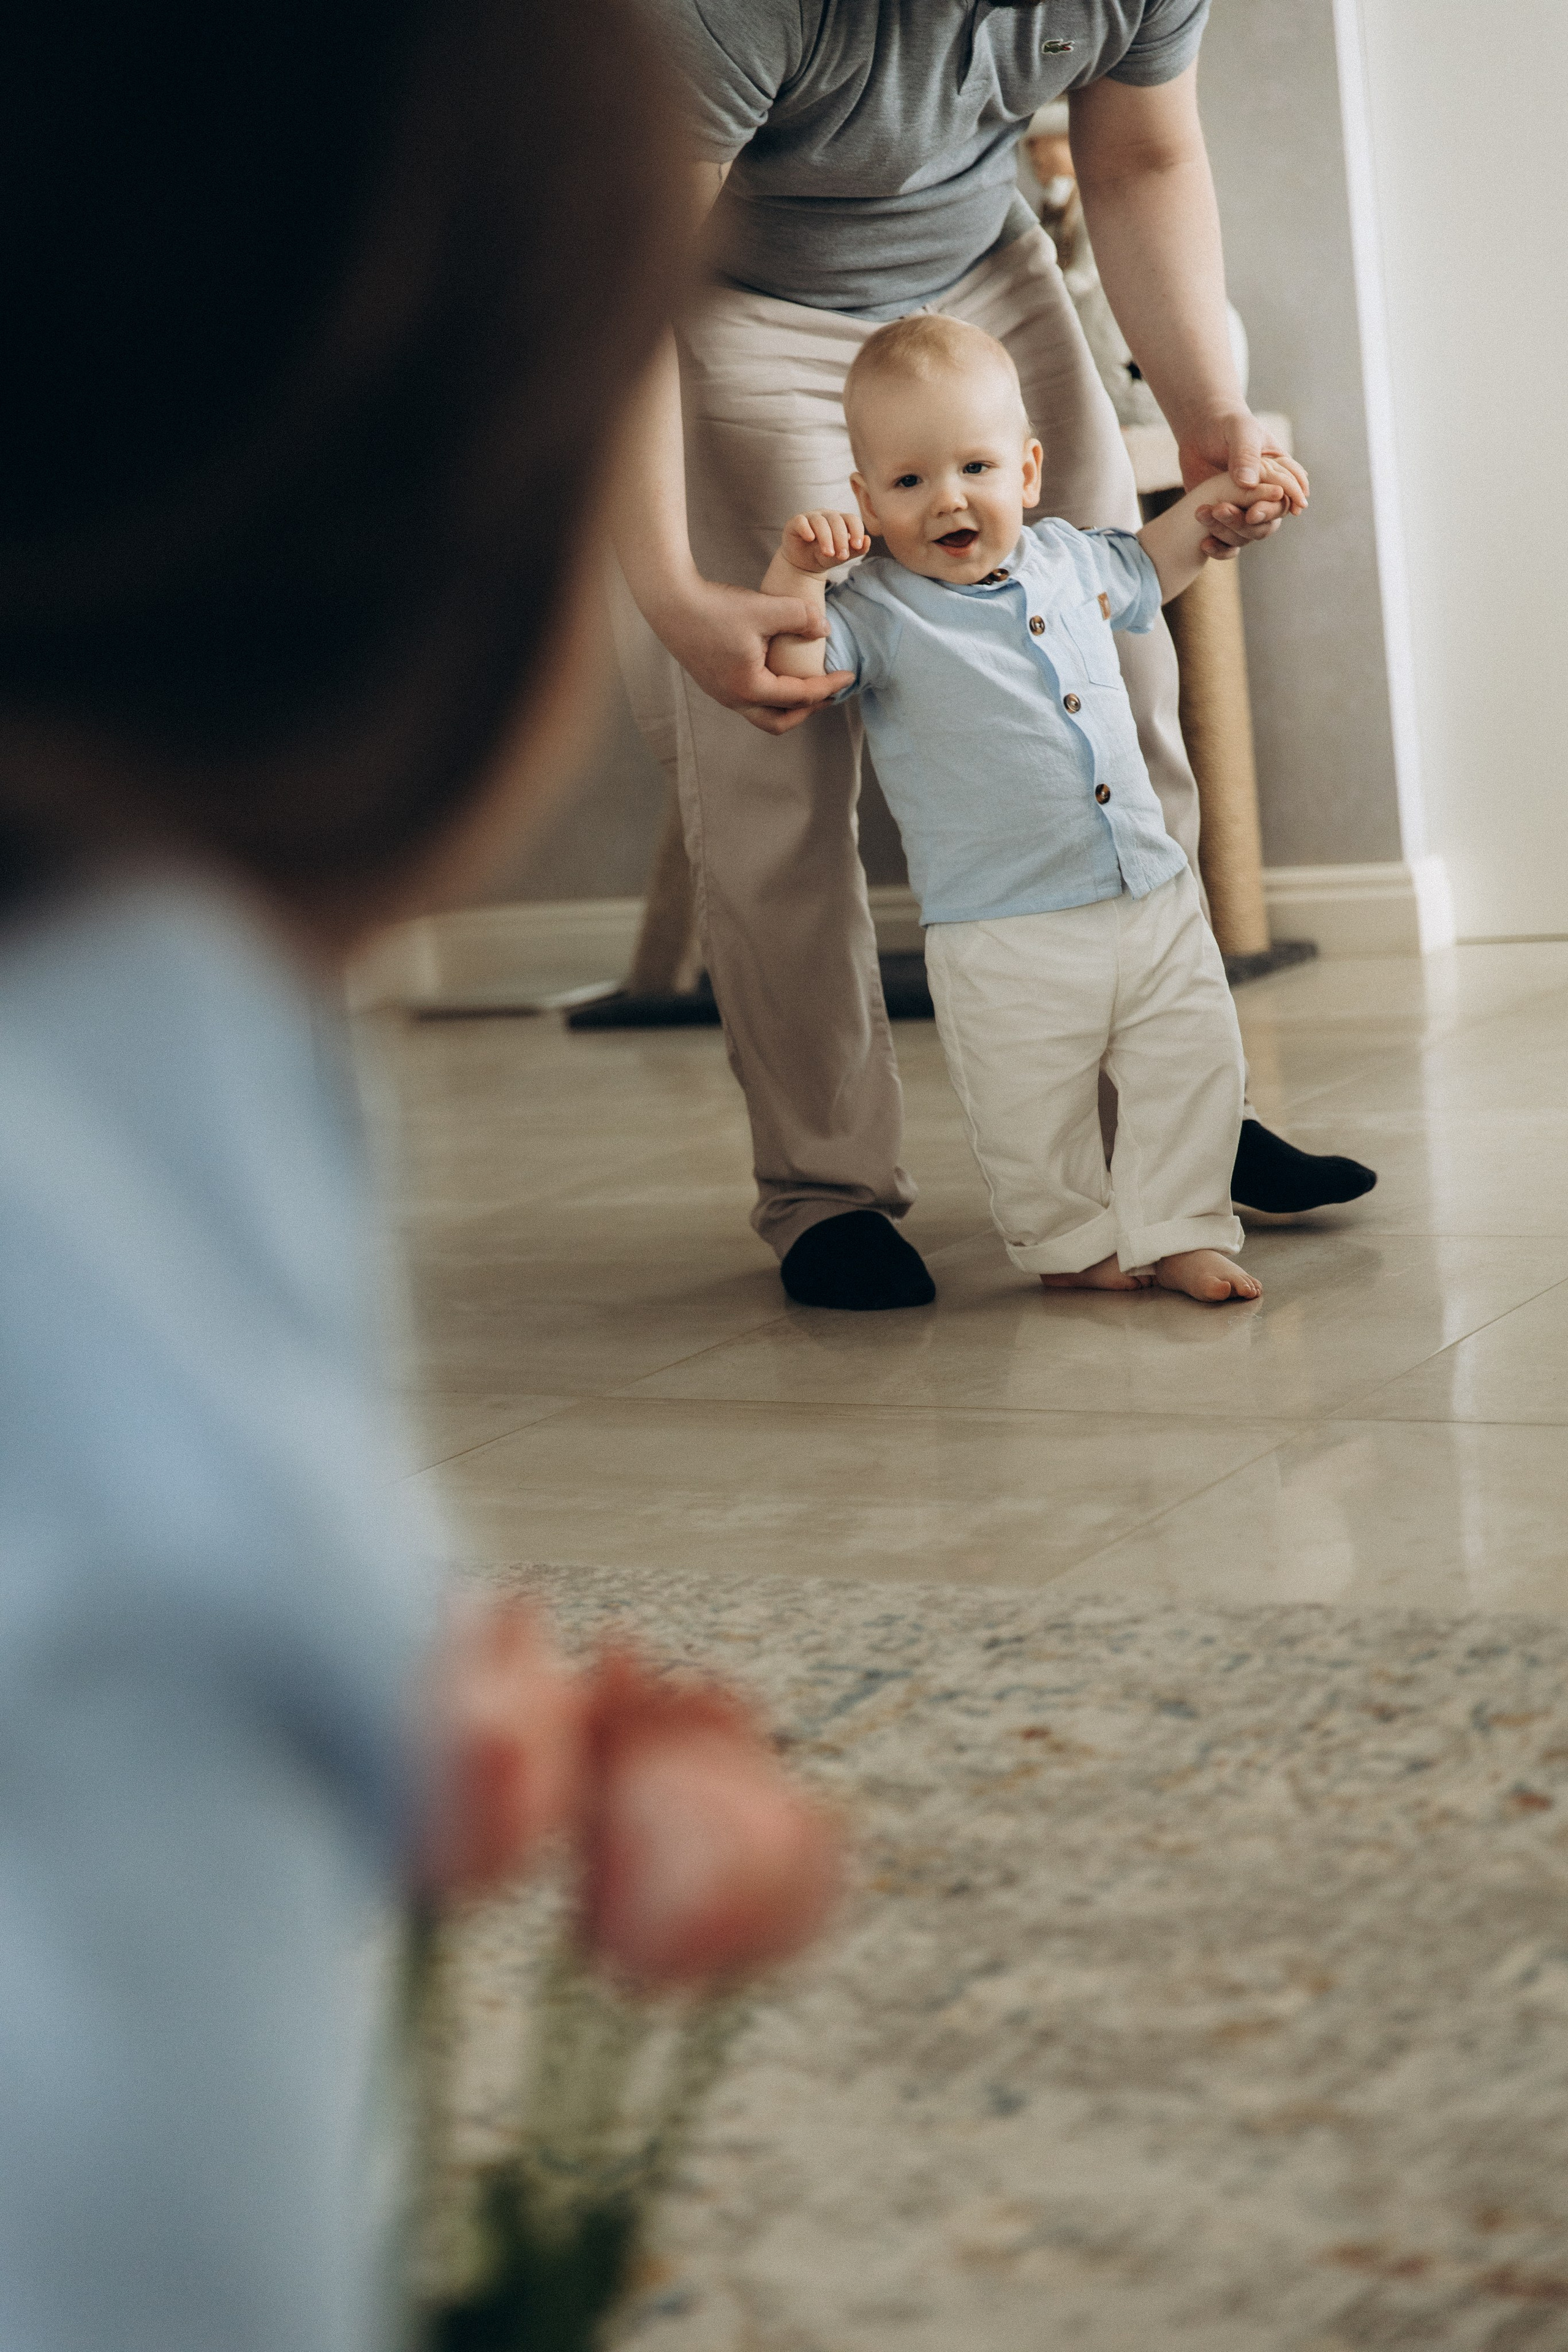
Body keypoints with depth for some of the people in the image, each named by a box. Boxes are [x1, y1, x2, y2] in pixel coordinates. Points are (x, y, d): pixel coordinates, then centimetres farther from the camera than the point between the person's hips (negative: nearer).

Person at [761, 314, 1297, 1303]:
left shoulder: (1068, 560, 8)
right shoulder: (876, 610, -9)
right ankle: (1072, 1242, 27)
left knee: (1196, 1062, 7)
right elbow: (792, 666, -24)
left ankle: (1176, 1232, 22)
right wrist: (795, 572, -35)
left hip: (1153, 898, 5)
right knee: (1035, 1113, 4)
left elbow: (1144, 568, 30)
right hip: (1007, 938, -5)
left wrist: (1211, 510, 20)